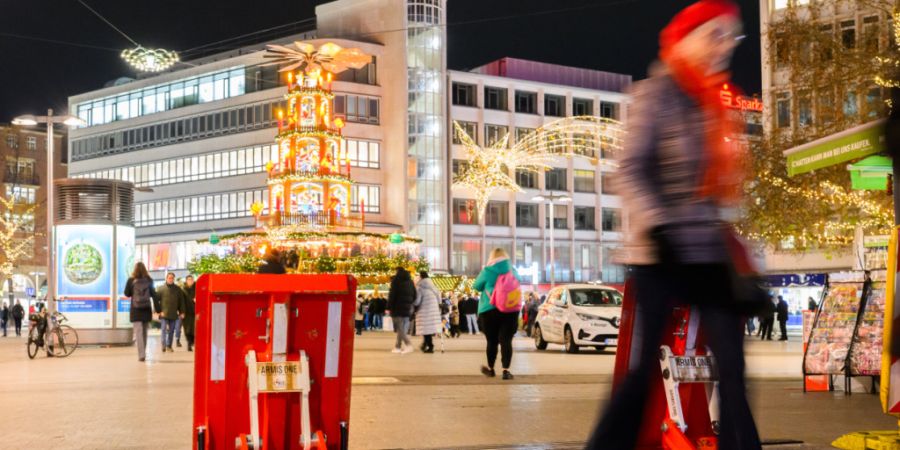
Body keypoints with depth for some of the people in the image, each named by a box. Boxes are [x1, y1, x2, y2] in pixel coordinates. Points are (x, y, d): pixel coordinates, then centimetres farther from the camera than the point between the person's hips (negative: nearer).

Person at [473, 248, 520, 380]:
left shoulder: (487, 271, -4)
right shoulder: (512, 271, 6)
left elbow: (477, 286, 10)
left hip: (490, 310, -2)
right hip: (510, 310, 2)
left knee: (492, 340, 9)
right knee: (506, 340, -2)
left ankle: (490, 368, 25)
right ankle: (506, 370, -11)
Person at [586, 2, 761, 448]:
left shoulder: (710, 101, 16)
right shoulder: (655, 94, -5)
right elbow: (629, 171, -12)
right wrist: (654, 227, -24)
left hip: (709, 251, 7)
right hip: (661, 252, -7)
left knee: (732, 364, 3)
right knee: (645, 365, -4)